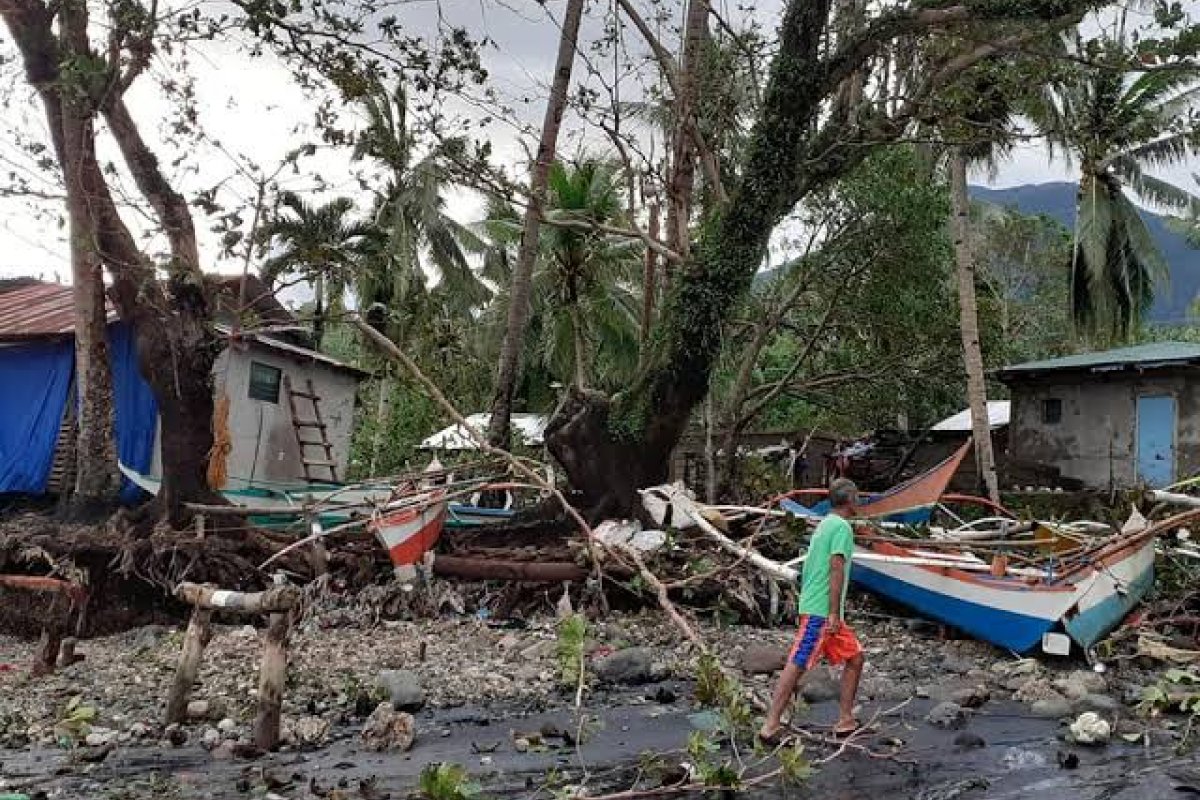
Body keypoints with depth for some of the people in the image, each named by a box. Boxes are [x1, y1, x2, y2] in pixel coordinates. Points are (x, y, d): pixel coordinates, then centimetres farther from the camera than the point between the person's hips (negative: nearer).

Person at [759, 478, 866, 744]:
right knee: (797, 665, -10)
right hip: (821, 611, -10)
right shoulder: (842, 527, -10)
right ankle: (771, 726, -9)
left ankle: (845, 721, 17)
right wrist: (834, 613, -21)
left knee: (855, 658, 13)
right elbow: (836, 569, -19)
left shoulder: (825, 524, 19)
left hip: (815, 607, 10)